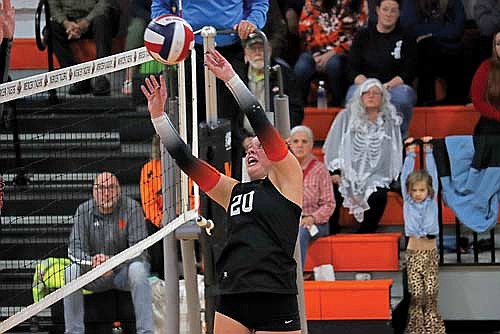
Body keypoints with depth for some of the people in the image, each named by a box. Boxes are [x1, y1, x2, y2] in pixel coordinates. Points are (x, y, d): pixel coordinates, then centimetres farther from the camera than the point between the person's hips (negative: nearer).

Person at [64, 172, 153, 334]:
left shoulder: (132, 208, -12)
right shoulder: (84, 211, -3)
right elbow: (75, 249, -10)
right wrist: (91, 261, -32)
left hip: (124, 268, -2)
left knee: (137, 269, -35)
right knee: (71, 271, -25)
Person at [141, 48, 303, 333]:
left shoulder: (286, 180, 5)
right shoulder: (234, 192, 20)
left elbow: (263, 126, -5)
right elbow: (186, 161, 15)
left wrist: (231, 78, -9)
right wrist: (158, 115, 8)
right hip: (232, 301, 6)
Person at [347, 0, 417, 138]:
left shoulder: (406, 39, 10)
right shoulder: (363, 36, 13)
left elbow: (408, 73, 2)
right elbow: (352, 69, 5)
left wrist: (388, 86, -16)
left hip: (395, 87, 0)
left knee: (403, 96, -37)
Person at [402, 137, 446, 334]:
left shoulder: (431, 200, 3)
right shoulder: (407, 202, 3)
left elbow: (431, 173, 2)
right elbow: (406, 176, 3)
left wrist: (428, 152, 3)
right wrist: (410, 153, 3)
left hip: (431, 253, 0)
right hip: (413, 254, 0)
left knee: (431, 294, -5)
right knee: (416, 295, -3)